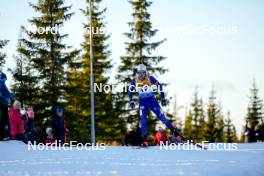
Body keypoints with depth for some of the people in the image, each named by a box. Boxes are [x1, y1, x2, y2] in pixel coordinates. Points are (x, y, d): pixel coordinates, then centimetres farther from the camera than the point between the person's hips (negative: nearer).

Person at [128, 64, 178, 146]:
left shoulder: (150, 78, -13)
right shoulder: (135, 81, -8)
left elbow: (159, 86, -3)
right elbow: (130, 91, 7)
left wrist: (163, 98, -3)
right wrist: (131, 101, 1)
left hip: (152, 100, -1)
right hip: (142, 102, 1)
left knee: (161, 116, -7)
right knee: (143, 119, -11)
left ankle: (174, 131, 4)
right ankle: (145, 140, -10)